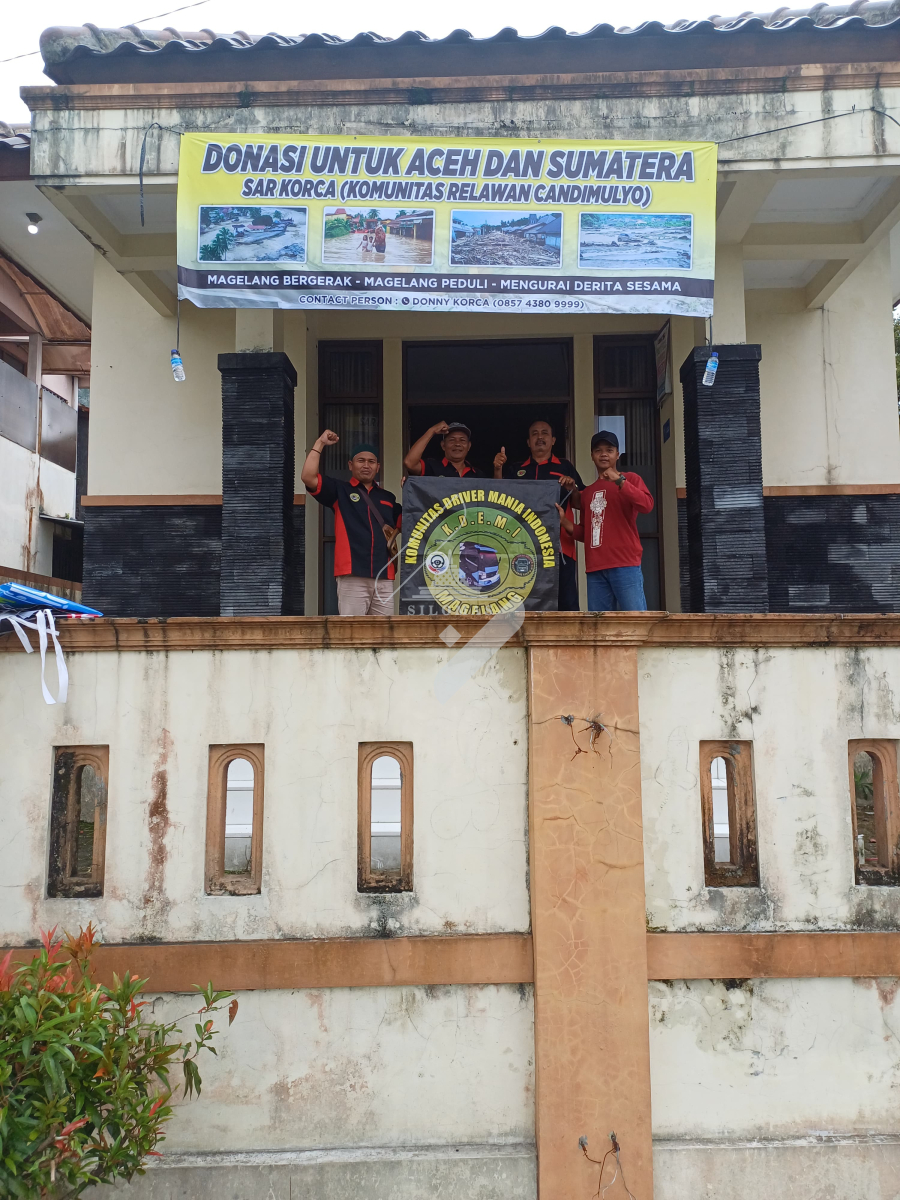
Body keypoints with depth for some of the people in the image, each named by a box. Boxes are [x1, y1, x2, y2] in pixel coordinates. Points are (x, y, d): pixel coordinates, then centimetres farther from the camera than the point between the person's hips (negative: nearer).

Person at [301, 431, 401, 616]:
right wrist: (320, 443, -1)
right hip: (352, 577, -4)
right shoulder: (340, 490, 9)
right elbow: (308, 477, -5)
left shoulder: (387, 497, 22)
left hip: (383, 578, 4)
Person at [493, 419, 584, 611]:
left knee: (566, 603, -7)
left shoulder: (565, 467, 14)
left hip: (559, 545, -1)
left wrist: (573, 488, -9)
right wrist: (498, 470, -1)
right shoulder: (516, 470, 18)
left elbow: (580, 504, 11)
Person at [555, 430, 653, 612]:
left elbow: (647, 505, -11)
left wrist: (619, 480, -16)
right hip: (595, 569, 5)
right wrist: (564, 521, 6)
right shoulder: (587, 492, 22)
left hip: (625, 564, -5)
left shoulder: (630, 478, 8)